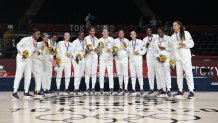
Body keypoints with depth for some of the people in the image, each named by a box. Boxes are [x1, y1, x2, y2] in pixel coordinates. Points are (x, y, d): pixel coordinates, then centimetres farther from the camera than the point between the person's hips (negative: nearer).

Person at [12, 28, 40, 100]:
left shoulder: (35, 42, 13)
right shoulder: (26, 39, -9)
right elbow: (18, 45, -8)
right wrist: (22, 53, -19)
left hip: (29, 59, 8)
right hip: (21, 58, -7)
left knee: (28, 76, 7)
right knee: (19, 75, -11)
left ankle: (26, 92, 16)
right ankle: (15, 92, -11)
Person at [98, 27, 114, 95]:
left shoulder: (111, 39, 10)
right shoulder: (100, 40, 12)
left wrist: (110, 50, -13)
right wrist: (100, 47, -11)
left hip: (109, 58, -1)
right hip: (102, 58, 1)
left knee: (110, 73, -6)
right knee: (101, 73, -4)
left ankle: (111, 88, -4)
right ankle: (101, 88, -1)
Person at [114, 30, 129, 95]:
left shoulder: (126, 40, 4)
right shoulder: (115, 40, 9)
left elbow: (128, 49, 2)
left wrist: (125, 45, -16)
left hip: (124, 58, -2)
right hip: (118, 58, 3)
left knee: (125, 73, -8)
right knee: (119, 74, 6)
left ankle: (125, 89, -10)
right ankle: (120, 88, 14)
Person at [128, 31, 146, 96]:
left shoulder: (140, 41, 5)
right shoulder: (129, 43, 16)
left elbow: (144, 50, 2)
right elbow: (128, 51, 19)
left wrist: (139, 52, -11)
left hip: (138, 59, -4)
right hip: (131, 60, 4)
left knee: (139, 74, -8)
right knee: (132, 75, 4)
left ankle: (141, 89, -7)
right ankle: (133, 89, 8)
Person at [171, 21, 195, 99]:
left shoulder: (186, 33, 1)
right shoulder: (173, 36, 15)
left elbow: (191, 44, -1)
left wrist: (184, 44, -17)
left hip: (185, 57, -5)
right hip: (177, 57, 5)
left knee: (188, 73, -8)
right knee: (179, 74, 5)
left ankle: (191, 91, -8)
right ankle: (180, 90, 12)